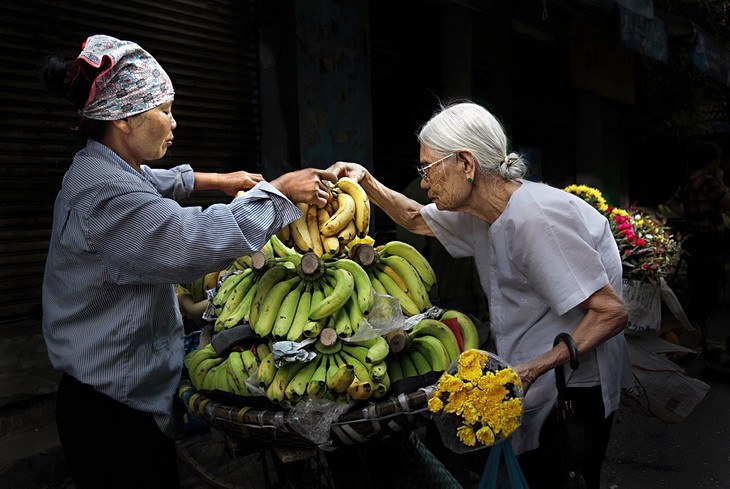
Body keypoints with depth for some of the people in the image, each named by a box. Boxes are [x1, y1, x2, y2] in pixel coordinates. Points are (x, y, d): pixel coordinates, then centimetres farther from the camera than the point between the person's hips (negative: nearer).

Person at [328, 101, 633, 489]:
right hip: (539, 377, 8)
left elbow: (612, 312, -25)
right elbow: (418, 221, 19)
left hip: (580, 384, -8)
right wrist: (366, 181, 5)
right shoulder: (479, 210, 0)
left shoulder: (534, 219, -26)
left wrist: (532, 369, -32)